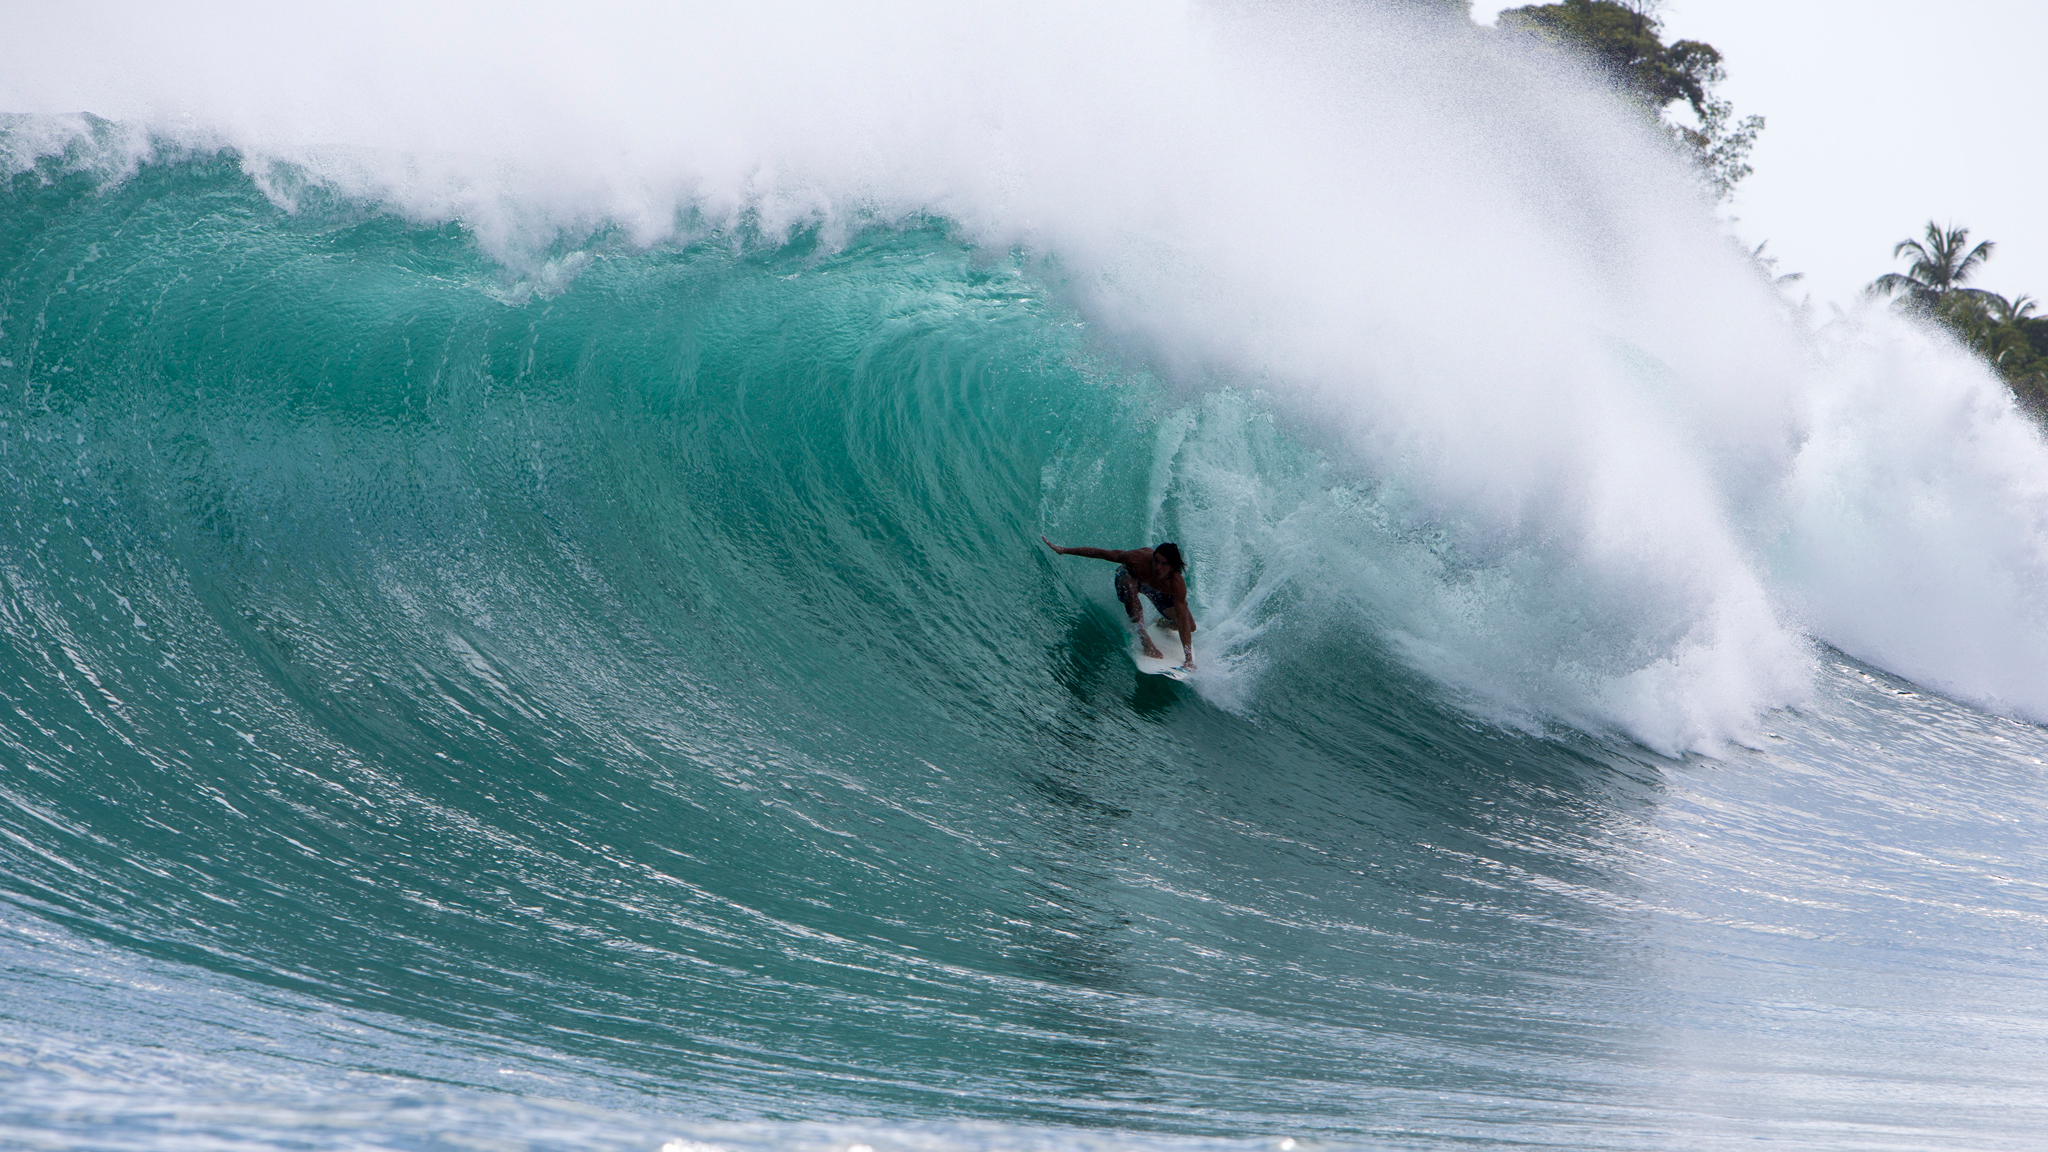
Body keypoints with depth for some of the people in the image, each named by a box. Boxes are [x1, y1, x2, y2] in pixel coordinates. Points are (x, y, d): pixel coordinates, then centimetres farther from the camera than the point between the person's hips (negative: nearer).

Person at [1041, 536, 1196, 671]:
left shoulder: (1177, 583, -42)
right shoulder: (1138, 559, -43)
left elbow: (1184, 622, -42)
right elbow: (1102, 553, -30)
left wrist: (1189, 659, -47)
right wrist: (1063, 550, -26)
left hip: (1162, 593, 1)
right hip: (1130, 577, -1)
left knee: (1190, 627, -7)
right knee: (1129, 586, -39)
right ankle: (1146, 642, -29)